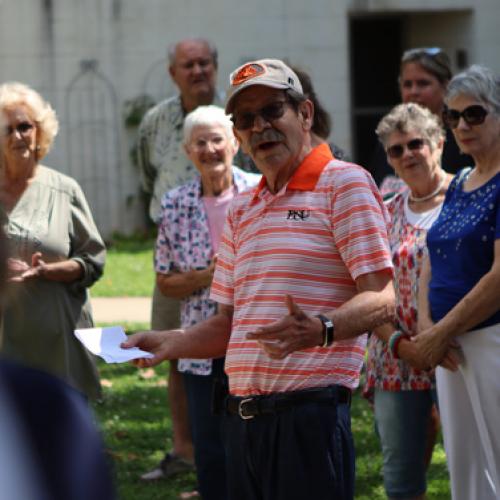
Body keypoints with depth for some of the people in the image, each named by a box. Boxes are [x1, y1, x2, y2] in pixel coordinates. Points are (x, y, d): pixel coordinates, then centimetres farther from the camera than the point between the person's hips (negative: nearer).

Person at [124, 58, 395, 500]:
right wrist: (168, 344, 8)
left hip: (310, 413, -7)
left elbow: (381, 300, -12)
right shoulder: (242, 211, 22)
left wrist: (322, 329, -31)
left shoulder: (345, 183, -3)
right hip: (243, 417, 7)